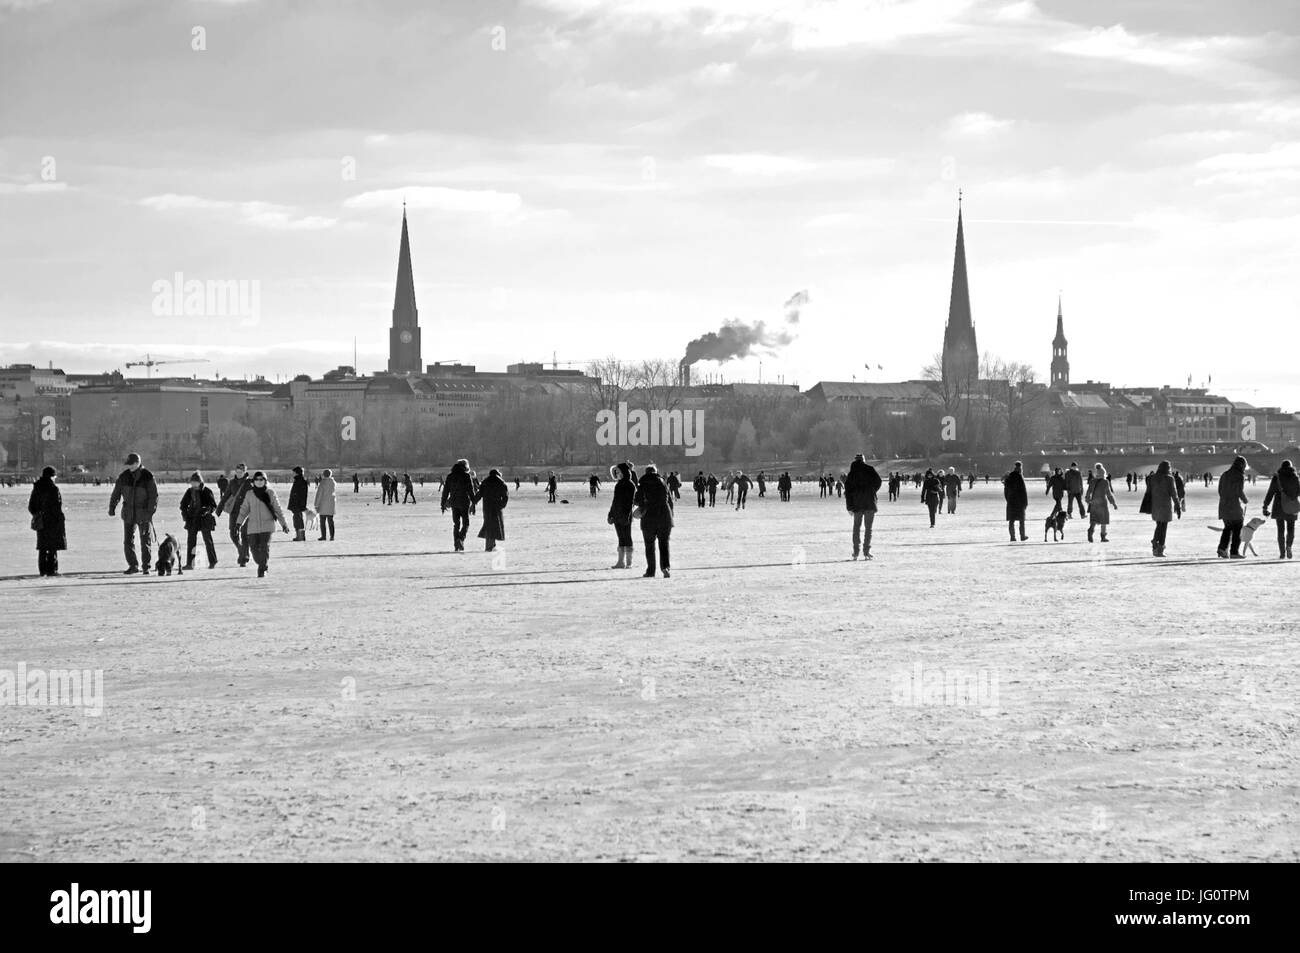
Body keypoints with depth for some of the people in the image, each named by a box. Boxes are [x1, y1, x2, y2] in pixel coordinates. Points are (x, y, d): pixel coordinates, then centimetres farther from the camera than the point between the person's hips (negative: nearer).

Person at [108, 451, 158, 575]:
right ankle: (133, 566, 10)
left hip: (143, 513, -3)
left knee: (146, 541, 2)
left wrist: (150, 511, -15)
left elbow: (153, 496, -8)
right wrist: (112, 508, 4)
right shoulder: (123, 476, 3)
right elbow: (116, 493, 9)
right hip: (128, 513, 3)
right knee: (128, 541, 2)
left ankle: (146, 567, 10)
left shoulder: (148, 477, -8)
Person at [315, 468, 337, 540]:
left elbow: (318, 495, -12)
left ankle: (323, 536, -2)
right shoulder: (332, 482, 2)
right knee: (330, 521, 8)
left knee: (323, 521, 1)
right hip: (331, 504, 5)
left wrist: (316, 505, -8)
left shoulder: (322, 483, -13)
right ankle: (332, 536, 5)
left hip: (323, 504, -5)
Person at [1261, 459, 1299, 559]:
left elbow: (1270, 493, -5)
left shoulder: (1276, 478, -3)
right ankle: (1289, 546, -12)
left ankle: (1282, 553, 1)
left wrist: (1265, 507, -1)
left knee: (1281, 530, 6)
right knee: (1291, 528, 13)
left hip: (1280, 507, -1)